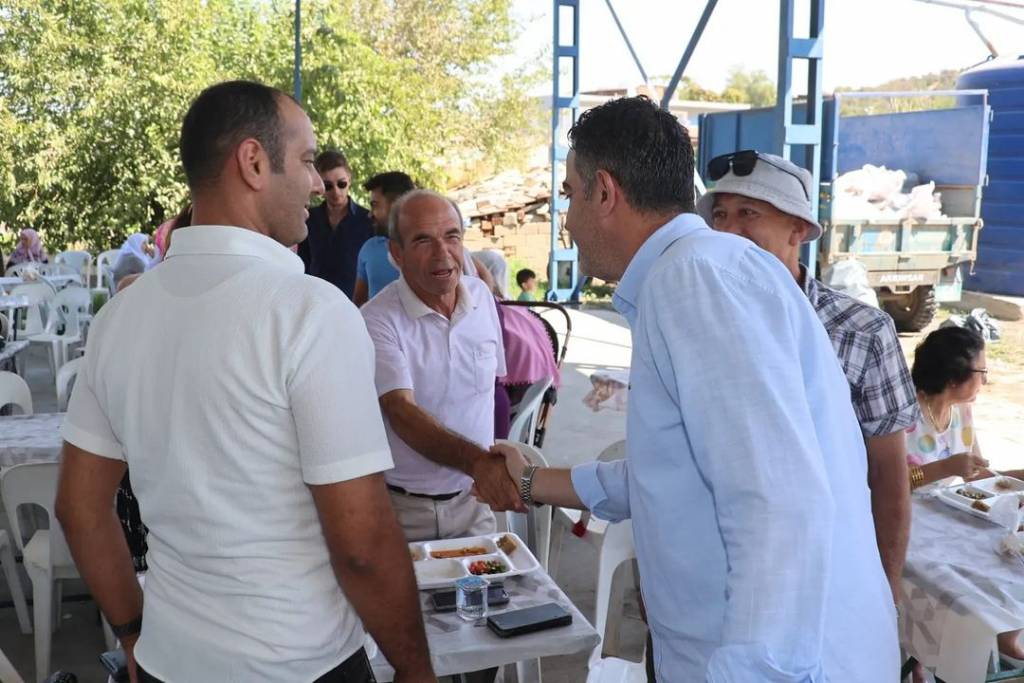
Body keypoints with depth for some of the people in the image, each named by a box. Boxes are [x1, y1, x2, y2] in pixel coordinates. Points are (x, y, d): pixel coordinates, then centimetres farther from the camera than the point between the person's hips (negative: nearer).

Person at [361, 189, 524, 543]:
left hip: (473, 499, 4)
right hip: (401, 507, -4)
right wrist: (478, 461, -41)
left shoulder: (482, 295, 1)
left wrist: (492, 467, 12)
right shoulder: (377, 320, -17)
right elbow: (401, 412, -26)